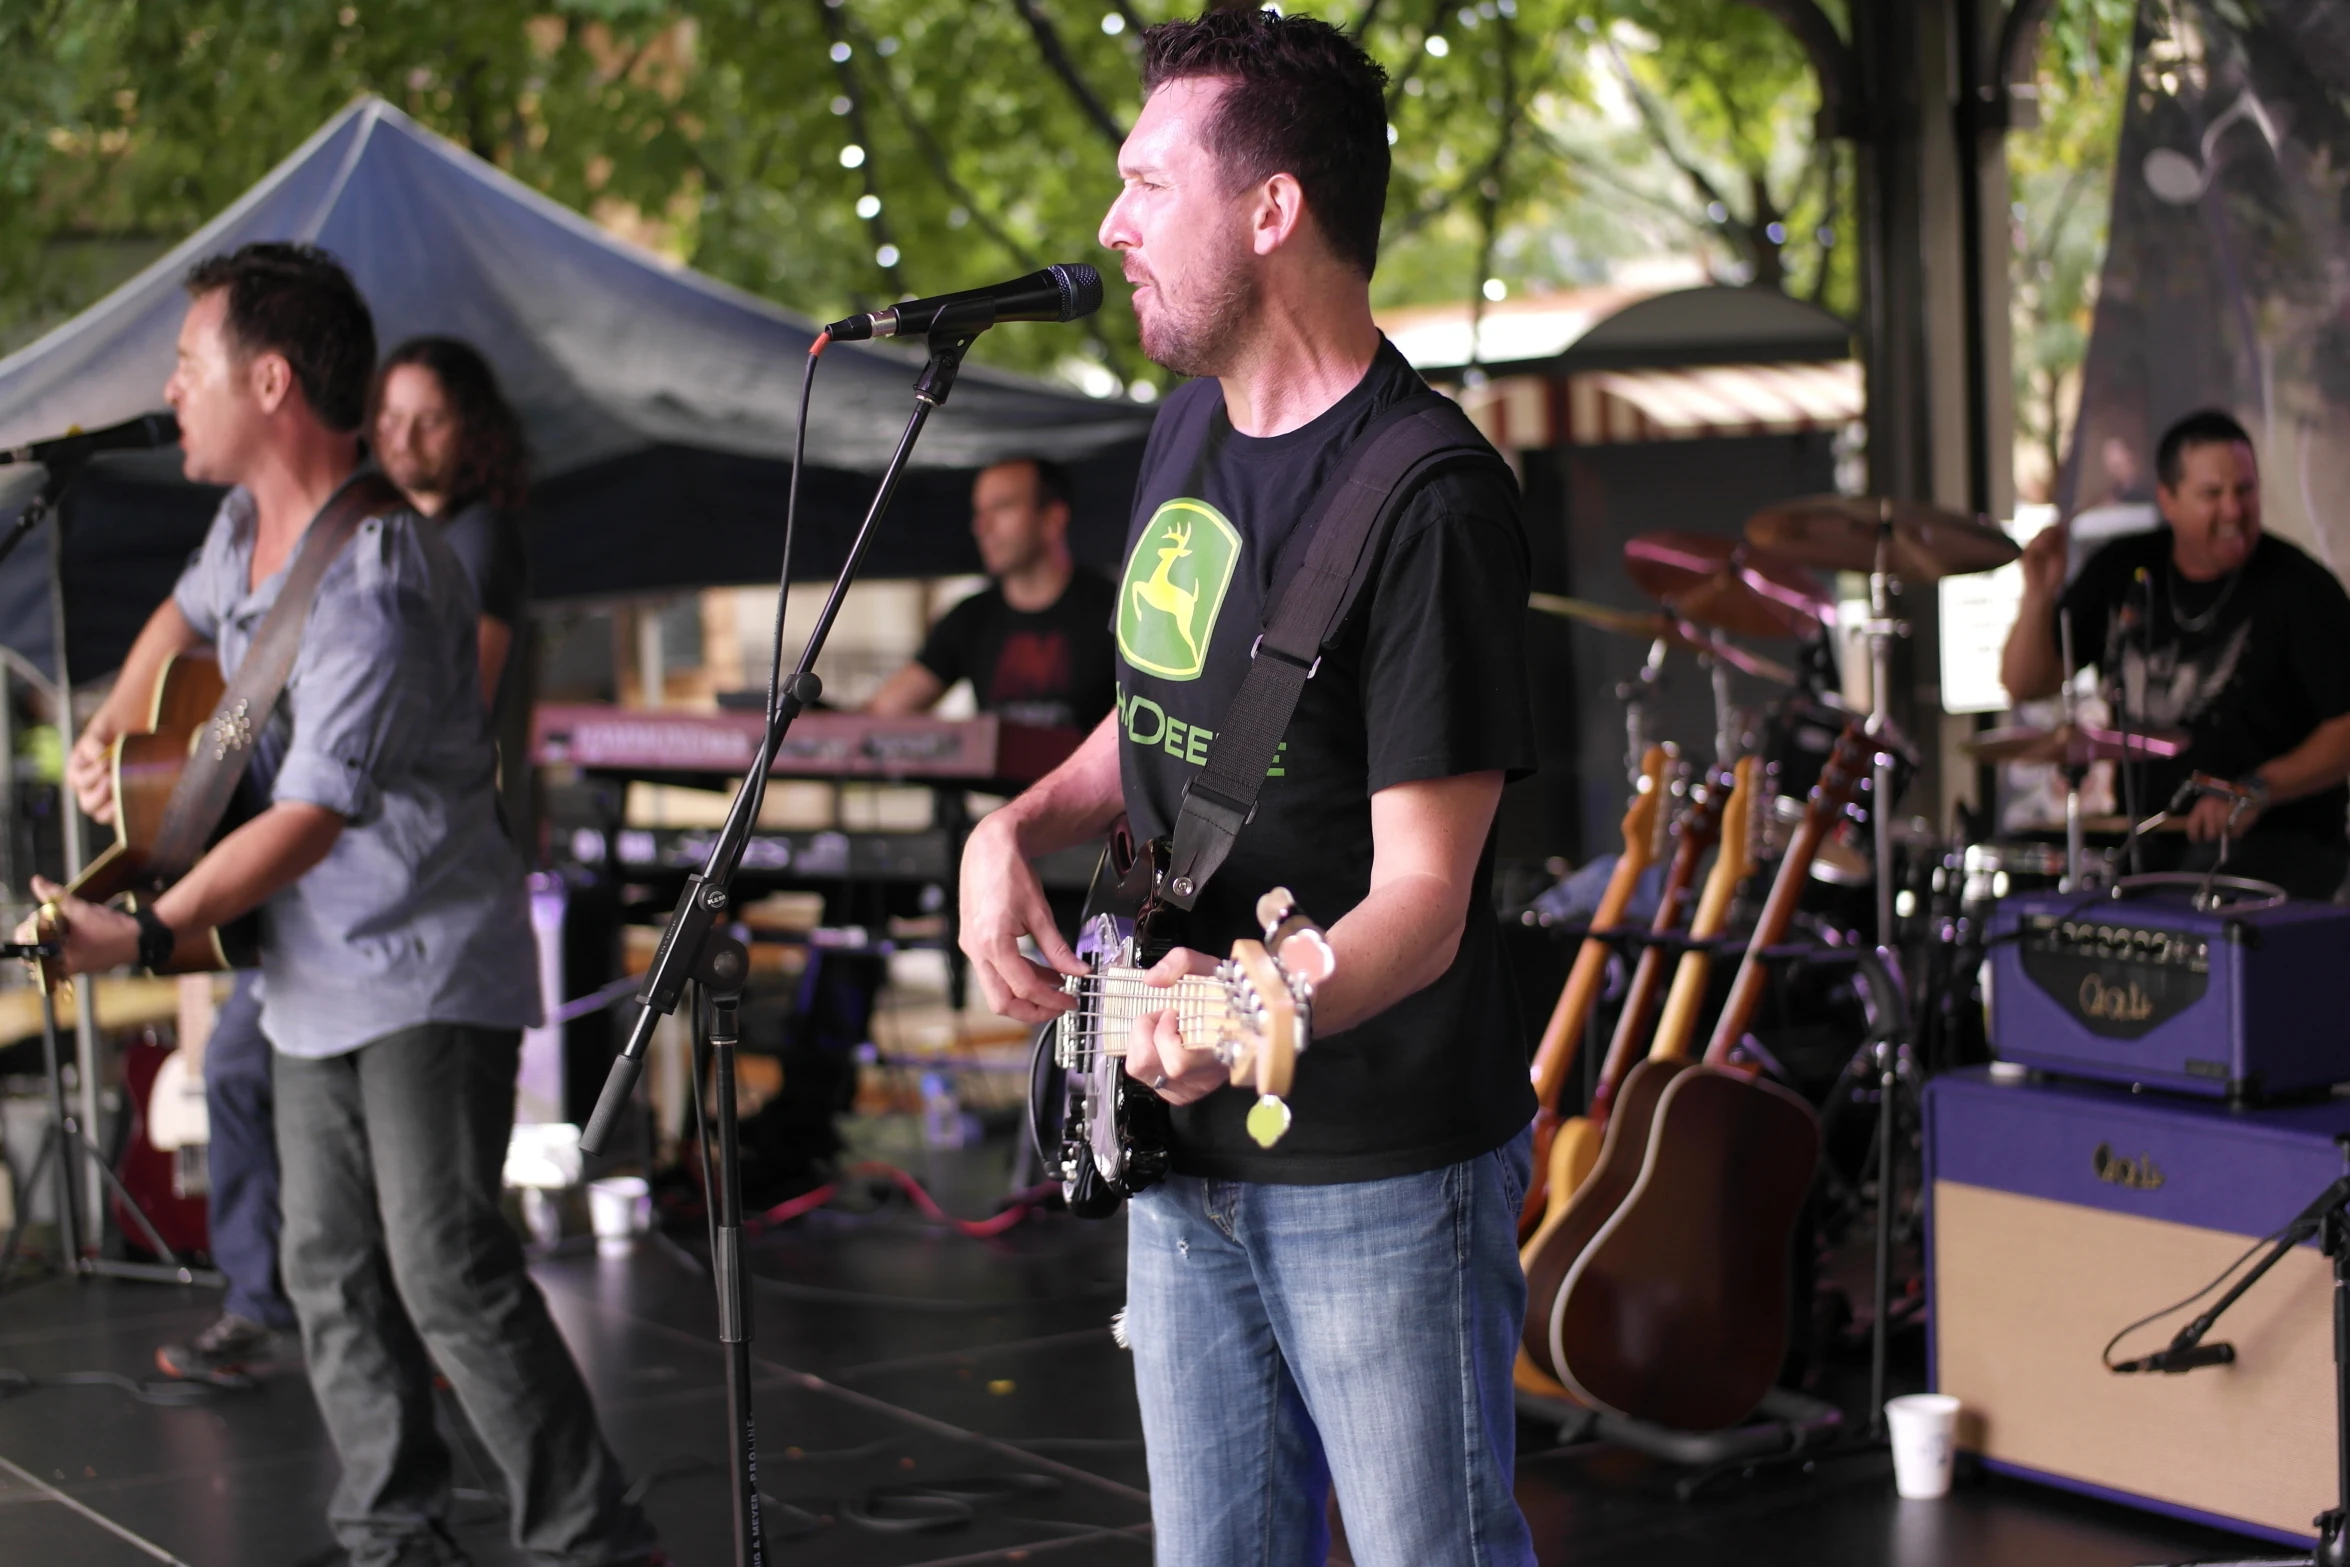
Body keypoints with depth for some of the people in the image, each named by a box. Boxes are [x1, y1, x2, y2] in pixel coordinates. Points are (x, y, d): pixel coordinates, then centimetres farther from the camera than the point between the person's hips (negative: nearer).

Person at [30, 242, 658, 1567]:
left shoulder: (374, 585, -24)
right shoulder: (251, 525, 7)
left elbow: (308, 818, -25)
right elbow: (189, 614, 31)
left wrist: (141, 937, -24)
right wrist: (113, 730, 14)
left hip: (426, 969, -10)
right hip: (319, 973, 10)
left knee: (449, 1269, -13)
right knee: (334, 1273, 11)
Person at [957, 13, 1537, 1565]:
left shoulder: (1429, 506, -20)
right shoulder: (1191, 430, 7)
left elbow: (1423, 894, -22)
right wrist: (1023, 824, 1)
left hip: (1378, 1184, -8)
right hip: (1182, 1153, 8)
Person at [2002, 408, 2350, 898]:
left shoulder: (2298, 590, -7)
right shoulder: (2123, 571, 8)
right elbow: (2024, 683, 9)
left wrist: (2258, 790, -24)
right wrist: (2040, 596, -9)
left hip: (2280, 843, -5)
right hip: (2146, 838, 5)